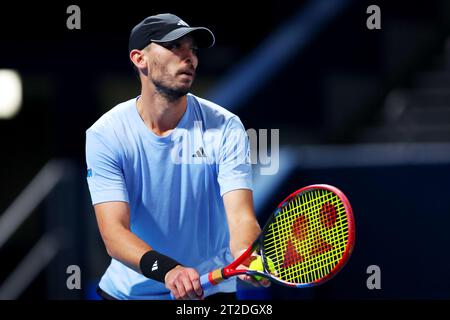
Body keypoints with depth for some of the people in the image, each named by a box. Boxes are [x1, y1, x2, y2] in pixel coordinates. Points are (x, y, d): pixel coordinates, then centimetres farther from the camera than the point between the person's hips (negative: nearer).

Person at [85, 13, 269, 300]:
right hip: (129, 290, 1)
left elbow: (241, 217, -21)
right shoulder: (106, 135, -13)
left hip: (209, 292, -1)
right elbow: (114, 233, -22)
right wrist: (167, 269, -41)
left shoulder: (225, 128, -11)